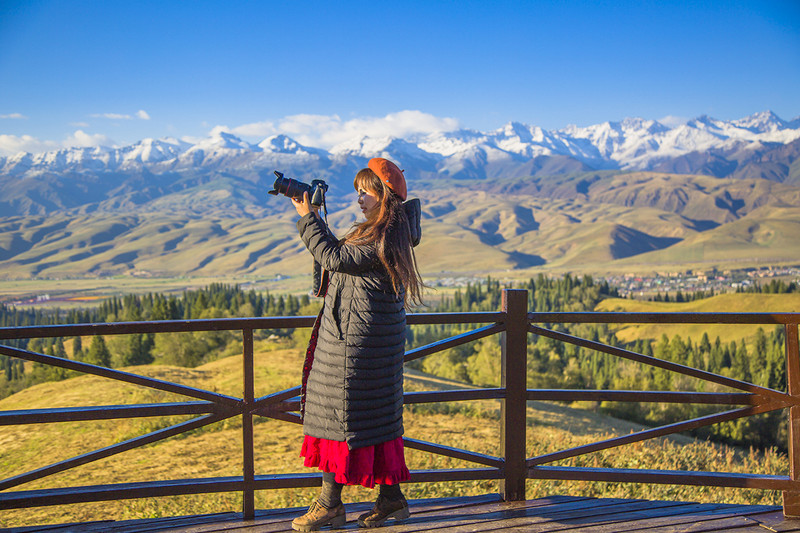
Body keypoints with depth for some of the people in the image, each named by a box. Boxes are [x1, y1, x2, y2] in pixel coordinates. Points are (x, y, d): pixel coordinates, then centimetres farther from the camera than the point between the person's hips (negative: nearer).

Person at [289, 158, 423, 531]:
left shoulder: (384, 241, -19)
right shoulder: (385, 231, 12)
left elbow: (333, 258, -21)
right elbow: (339, 252, 18)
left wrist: (307, 218, -14)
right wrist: (315, 218, 12)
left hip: (356, 340, -10)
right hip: (367, 336, 10)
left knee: (338, 410, -2)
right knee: (375, 416, 13)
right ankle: (391, 499, 22)